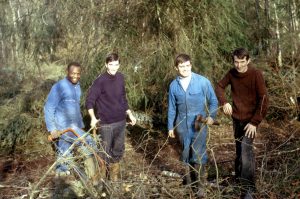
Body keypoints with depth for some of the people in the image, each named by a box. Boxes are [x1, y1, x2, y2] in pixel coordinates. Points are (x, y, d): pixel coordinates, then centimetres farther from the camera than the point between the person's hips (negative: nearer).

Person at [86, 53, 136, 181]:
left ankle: (114, 177, 35)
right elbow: (89, 100, -13)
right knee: (104, 152, 5)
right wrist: (93, 118, -26)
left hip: (121, 122, 6)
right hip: (105, 124, -6)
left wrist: (130, 114, 14)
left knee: (119, 150, 16)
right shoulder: (100, 81, -14)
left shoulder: (120, 78, 4)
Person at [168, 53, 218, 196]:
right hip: (182, 125, 3)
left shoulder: (203, 81, -10)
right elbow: (172, 108, 9)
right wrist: (170, 127, 12)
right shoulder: (173, 85, 0)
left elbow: (213, 101, -2)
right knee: (185, 154, 15)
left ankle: (200, 185, 16)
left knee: (199, 155, -2)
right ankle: (188, 180, 34)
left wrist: (211, 116, -18)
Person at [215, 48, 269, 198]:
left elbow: (263, 100, -18)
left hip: (249, 119, -5)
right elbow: (220, 86, 10)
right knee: (239, 150, 19)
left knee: (245, 152, -14)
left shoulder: (256, 75, -18)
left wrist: (255, 122, -20)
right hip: (236, 118, 5)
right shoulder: (232, 73, -4)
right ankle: (239, 177, 38)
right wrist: (224, 102, -10)